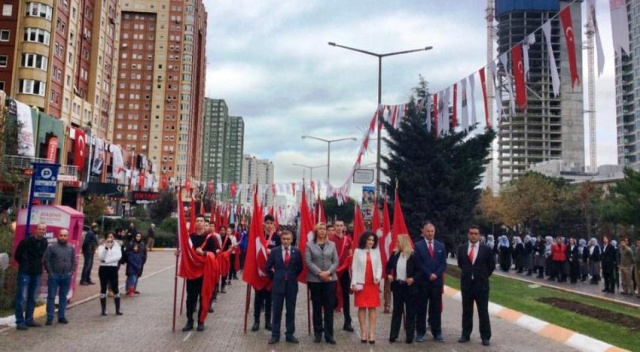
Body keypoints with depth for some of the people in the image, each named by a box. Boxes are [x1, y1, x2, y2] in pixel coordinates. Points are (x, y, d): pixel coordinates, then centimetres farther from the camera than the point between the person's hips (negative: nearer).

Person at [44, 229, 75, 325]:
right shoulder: (51, 247, -3)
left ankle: (61, 316, 18)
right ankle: (49, 317, 6)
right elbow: (46, 261, -5)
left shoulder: (71, 248, 9)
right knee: (51, 297, 1)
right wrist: (50, 272, -9)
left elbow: (73, 261, 12)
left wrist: (71, 272, 2)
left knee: (63, 297, 10)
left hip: (66, 276, 3)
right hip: (54, 276, -3)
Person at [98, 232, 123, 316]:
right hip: (103, 269, -1)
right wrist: (106, 248, -27)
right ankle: (103, 310, 11)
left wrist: (106, 260, -15)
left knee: (115, 289, 1)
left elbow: (119, 256, -9)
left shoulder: (117, 245, 6)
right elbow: (100, 257, -14)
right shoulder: (101, 246, 1)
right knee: (103, 289, 5)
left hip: (113, 269, 1)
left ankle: (118, 310, 5)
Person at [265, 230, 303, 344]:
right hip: (278, 284, 0)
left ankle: (290, 334, 17)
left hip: (292, 285, 1)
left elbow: (300, 268, 10)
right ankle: (275, 335, 13)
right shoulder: (274, 251, -2)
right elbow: (268, 267, 6)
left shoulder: (297, 251, -1)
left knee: (291, 311, 7)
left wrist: (293, 277, 9)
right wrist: (273, 278, 6)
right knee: (276, 311, 5)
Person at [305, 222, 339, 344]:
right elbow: (308, 262, -7)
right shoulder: (309, 245, 2)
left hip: (330, 279, 1)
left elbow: (336, 261, 3)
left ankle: (329, 334, 8)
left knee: (329, 307, 1)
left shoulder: (332, 245, 8)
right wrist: (319, 273, -16)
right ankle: (317, 334, 16)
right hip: (314, 280, -1)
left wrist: (328, 272, -13)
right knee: (317, 307, 6)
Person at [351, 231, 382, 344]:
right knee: (362, 307, 2)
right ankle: (363, 332, 8)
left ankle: (372, 332, 5)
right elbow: (354, 268, -1)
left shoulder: (376, 251, 7)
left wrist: (378, 277, -12)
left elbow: (379, 266, 6)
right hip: (361, 283, -2)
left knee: (373, 307, 2)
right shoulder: (358, 251, 1)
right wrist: (354, 283, -7)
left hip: (373, 283, 2)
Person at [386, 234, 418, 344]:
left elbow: (419, 269, -6)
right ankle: (393, 335, 14)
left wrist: (413, 278, -17)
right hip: (397, 285, 4)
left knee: (410, 311, 5)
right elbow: (388, 266, 15)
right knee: (396, 310, 9)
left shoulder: (413, 255, -11)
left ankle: (410, 336, 13)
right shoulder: (395, 254, 3)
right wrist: (389, 275, 0)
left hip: (409, 286, -4)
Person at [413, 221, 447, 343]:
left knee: (436, 308, 7)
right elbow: (419, 263, -7)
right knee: (421, 308, 3)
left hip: (437, 281, 3)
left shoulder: (440, 246, 10)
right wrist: (429, 275, -13)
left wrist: (436, 274, -9)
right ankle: (420, 332, 11)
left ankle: (437, 332, 15)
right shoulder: (418, 246, -1)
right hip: (422, 281, -3)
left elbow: (443, 263, 5)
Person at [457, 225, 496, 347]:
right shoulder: (462, 249, 2)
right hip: (466, 283, 2)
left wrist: (484, 276, 6)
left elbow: (492, 265, 5)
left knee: (483, 312, 4)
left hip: (481, 284, -2)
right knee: (466, 311, 10)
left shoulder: (486, 249, -6)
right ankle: (465, 335, 20)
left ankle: (485, 337, 13)